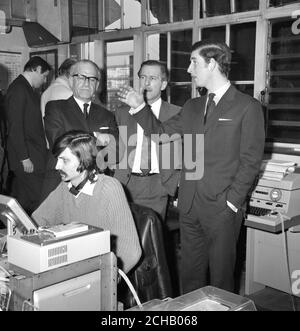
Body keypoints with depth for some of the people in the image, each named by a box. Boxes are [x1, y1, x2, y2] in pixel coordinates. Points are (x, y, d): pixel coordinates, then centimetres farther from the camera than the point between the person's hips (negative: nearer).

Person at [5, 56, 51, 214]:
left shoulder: (27, 89, 17)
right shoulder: (18, 89, -13)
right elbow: (14, 128, -17)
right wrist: (24, 158, -17)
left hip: (33, 156, 10)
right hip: (27, 159, -10)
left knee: (22, 202, 13)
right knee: (37, 201, -7)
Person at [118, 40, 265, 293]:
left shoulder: (247, 106, -5)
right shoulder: (192, 107, 15)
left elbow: (250, 160, -8)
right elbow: (160, 133, 15)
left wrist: (231, 202, -12)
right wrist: (140, 106, 4)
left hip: (222, 208, -5)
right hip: (190, 206, 5)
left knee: (220, 278, 6)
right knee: (190, 275, 13)